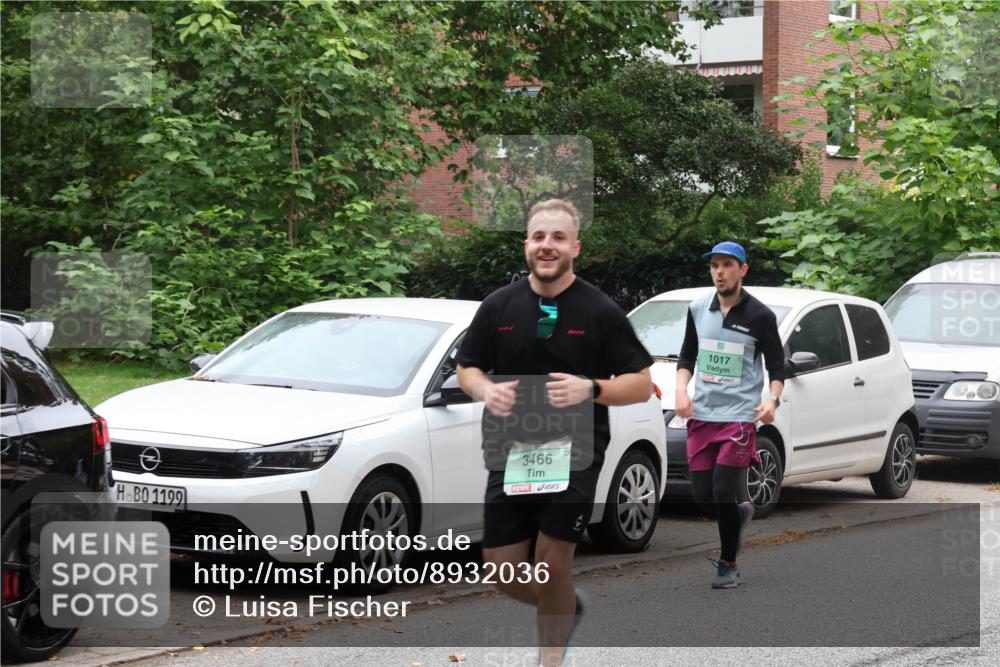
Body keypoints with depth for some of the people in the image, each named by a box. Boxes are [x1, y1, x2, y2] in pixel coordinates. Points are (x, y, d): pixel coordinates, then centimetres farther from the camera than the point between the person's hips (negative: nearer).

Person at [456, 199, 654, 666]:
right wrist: (485, 390, -9)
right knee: (503, 570, 3)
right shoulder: (499, 306, 5)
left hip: (572, 453, -3)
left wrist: (591, 389, -21)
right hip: (510, 453, 3)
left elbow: (641, 385, -2)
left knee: (552, 562, -6)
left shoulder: (600, 311, -4)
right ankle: (568, 607, 33)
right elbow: (467, 367, 14)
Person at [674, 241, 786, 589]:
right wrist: (681, 390, 0)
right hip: (700, 415, 4)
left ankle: (728, 565, 8)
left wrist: (773, 400, -15)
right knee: (702, 496, 4)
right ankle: (741, 512, 37)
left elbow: (776, 365, 2)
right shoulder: (698, 309, 7)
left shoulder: (760, 316, -4)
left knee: (723, 494, -10)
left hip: (739, 416, -4)